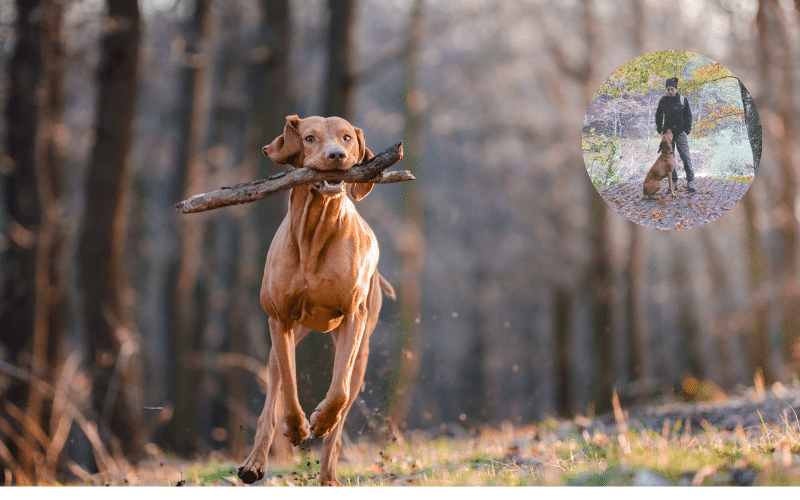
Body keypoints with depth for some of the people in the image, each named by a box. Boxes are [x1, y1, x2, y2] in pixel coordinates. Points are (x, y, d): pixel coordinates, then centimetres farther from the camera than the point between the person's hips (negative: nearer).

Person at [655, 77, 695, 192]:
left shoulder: (683, 100, 1)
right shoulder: (663, 101, 6)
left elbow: (688, 116, 4)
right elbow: (658, 116, 15)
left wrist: (687, 130, -3)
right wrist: (660, 130, 6)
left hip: (680, 133, -2)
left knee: (685, 157, -7)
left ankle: (690, 181, -4)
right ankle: (674, 181, 9)